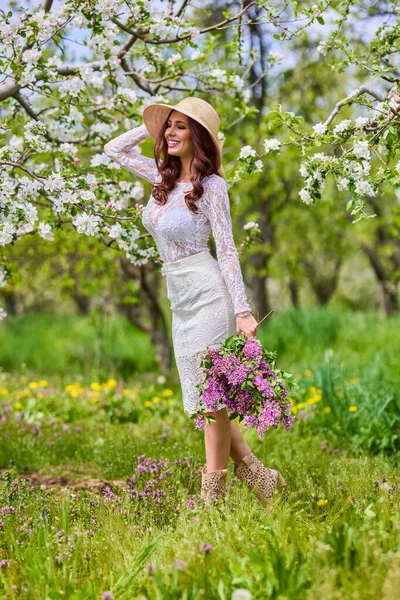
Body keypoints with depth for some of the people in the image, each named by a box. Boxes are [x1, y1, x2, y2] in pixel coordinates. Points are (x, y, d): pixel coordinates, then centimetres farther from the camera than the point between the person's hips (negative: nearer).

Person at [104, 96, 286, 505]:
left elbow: (227, 251, -11)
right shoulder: (164, 176, 10)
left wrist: (242, 309, -16)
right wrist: (153, 124, 12)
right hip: (180, 300, 8)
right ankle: (258, 476, 21)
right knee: (202, 399, 11)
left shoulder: (211, 185, -9)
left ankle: (212, 496, 4)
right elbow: (114, 149, 21)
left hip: (207, 294, -8)